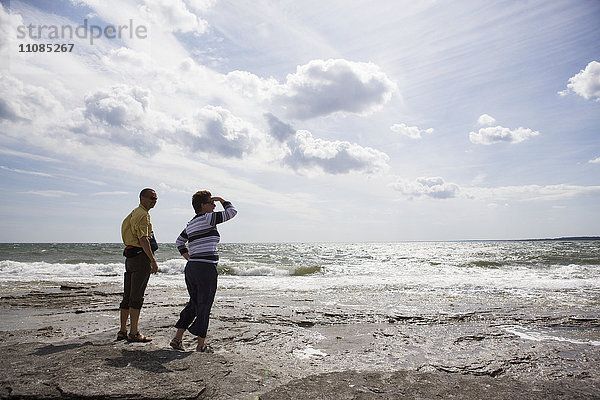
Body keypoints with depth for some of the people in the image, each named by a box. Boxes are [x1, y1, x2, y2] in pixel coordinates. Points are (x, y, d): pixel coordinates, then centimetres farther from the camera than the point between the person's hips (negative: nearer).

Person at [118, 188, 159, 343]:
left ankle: (122, 331, 19)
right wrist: (153, 260, -20)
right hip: (141, 256, -10)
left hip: (130, 257, 10)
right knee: (137, 296, -6)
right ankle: (134, 333, -1)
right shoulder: (143, 214, -10)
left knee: (128, 295, 12)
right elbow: (143, 239, -19)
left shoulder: (133, 214, 22)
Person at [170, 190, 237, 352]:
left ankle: (177, 338, 20)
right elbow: (232, 212, -8)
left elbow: (179, 241, 28)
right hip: (206, 268, -8)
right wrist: (221, 200, 7)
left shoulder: (191, 224, 15)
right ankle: (201, 344, 12)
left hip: (191, 267, 8)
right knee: (204, 306, 3)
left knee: (193, 304, 19)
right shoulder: (207, 218, -10)